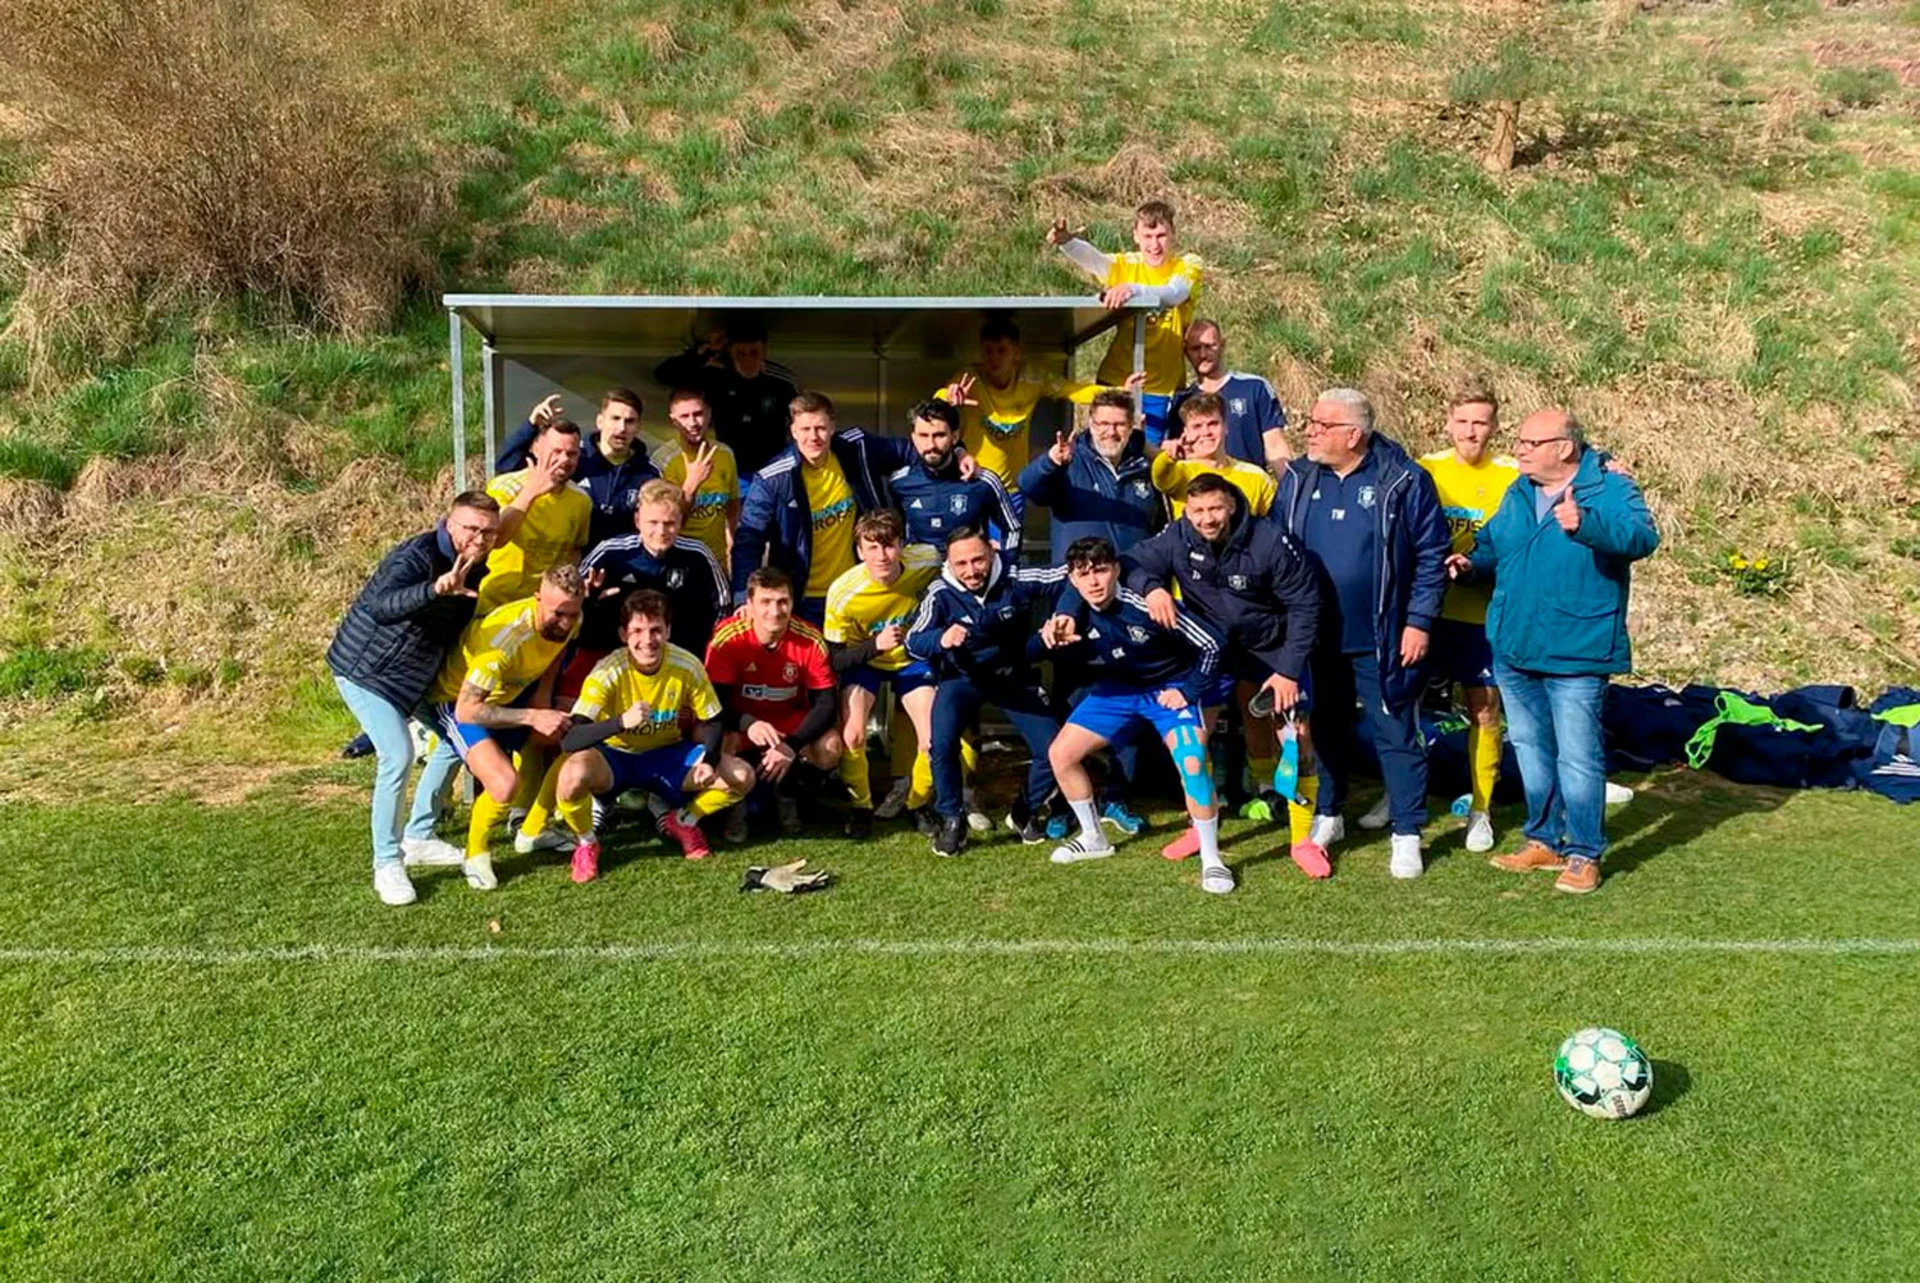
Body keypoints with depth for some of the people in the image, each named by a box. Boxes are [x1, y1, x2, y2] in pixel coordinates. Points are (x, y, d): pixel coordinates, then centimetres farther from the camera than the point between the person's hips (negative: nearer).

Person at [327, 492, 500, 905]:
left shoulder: (477, 568, -2)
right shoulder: (417, 556, -29)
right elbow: (380, 606, -47)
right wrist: (436, 588, -66)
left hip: (418, 671, 9)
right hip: (366, 668, -9)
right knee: (398, 755, -21)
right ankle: (387, 864, -8)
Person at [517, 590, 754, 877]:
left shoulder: (688, 667, -17)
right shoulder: (608, 672, -26)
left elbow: (710, 722, -3)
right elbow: (569, 740, -34)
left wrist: (709, 760, -24)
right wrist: (622, 721, -50)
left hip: (668, 755, 3)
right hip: (616, 756, -3)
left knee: (742, 777, -16)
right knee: (574, 773, -37)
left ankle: (682, 822, 13)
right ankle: (586, 843, -3)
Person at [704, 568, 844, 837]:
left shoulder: (810, 640, -19)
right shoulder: (727, 637, -23)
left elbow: (825, 703, -17)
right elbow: (715, 699, -22)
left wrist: (791, 746, -32)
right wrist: (748, 724, -43)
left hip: (792, 722, 2)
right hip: (742, 722, -1)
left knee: (829, 748, -26)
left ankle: (788, 796, 8)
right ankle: (735, 802, 1)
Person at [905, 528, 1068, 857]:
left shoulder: (1015, 580, -17)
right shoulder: (941, 594, -20)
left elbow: (1070, 575, -10)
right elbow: (913, 642, -30)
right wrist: (941, 639, -51)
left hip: (1013, 677, 2)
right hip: (962, 679, -2)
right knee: (942, 742, -27)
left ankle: (1025, 814, 19)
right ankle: (952, 820, -3)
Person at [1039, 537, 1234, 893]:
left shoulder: (1147, 605, -31)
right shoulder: (1075, 605, -17)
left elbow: (1209, 646, -22)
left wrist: (1188, 691, -17)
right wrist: (1057, 636, -48)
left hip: (1169, 687, -5)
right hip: (1118, 687, 5)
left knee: (1193, 764, -27)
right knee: (1060, 754, 0)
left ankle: (1211, 860, -9)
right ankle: (1094, 839, 21)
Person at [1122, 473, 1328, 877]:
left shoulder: (1272, 543, -25)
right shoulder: (1177, 539, -17)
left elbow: (1304, 605, -17)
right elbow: (1133, 563, -11)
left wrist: (1290, 670, -19)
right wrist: (1151, 586, -35)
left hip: (1275, 647, -3)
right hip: (1214, 647, 3)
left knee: (1298, 734, -9)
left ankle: (1303, 839, 3)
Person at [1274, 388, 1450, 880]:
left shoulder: (1403, 480, -10)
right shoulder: (1297, 479, 2)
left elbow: (1432, 555, -7)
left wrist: (1420, 621, -11)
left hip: (1381, 640, -4)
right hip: (1315, 637, 4)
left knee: (1395, 735, 3)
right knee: (1325, 729, 16)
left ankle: (1407, 834, 14)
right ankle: (1327, 816, 33)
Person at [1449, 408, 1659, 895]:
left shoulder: (1610, 490, -10)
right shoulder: (1518, 493, 10)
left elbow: (1642, 537, -27)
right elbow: (1493, 541, 22)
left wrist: (1586, 523, -45)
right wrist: (1473, 562, -1)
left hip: (1574, 655, -7)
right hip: (1513, 651, 7)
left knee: (1578, 757, -2)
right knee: (1530, 749, 17)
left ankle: (1583, 854, 11)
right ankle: (1544, 840, 32)